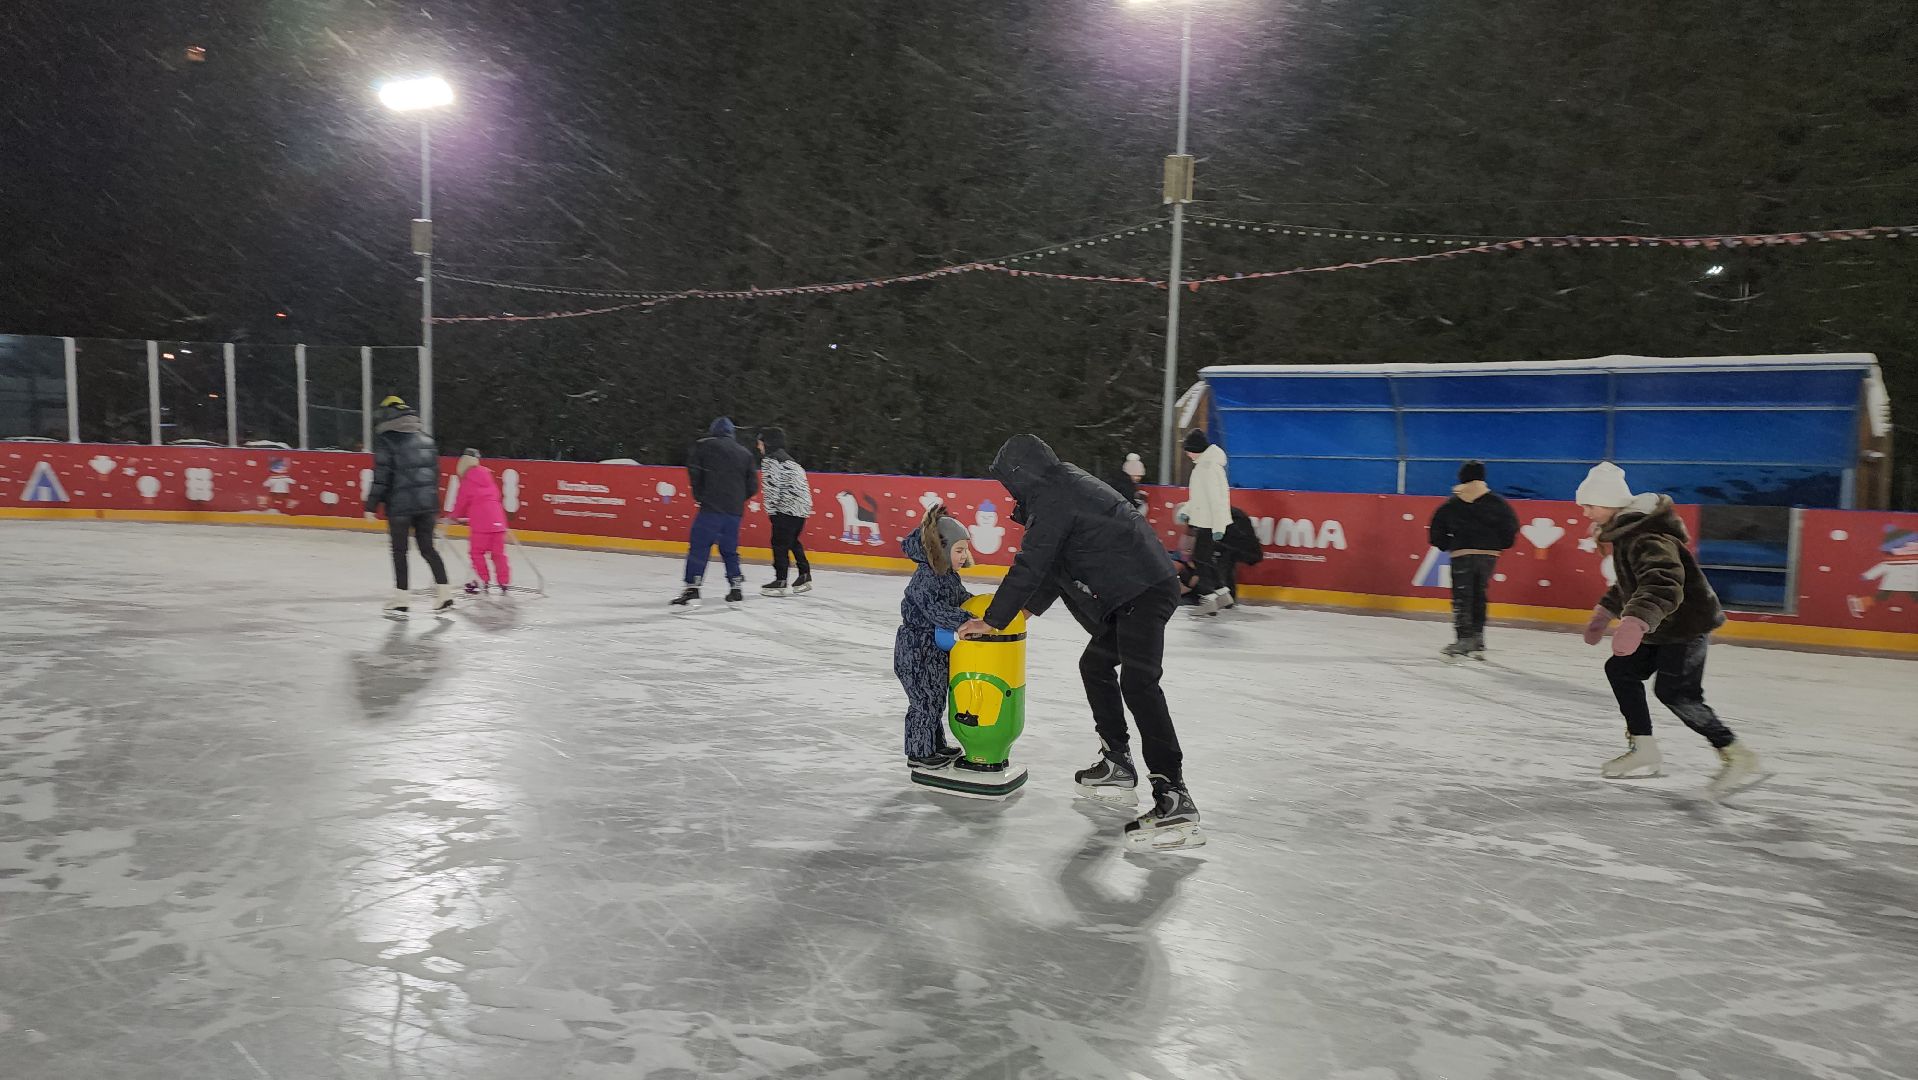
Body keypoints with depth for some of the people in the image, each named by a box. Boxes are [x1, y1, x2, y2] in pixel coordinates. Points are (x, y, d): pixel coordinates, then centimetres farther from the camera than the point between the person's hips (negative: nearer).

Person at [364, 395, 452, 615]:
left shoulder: (385, 438, -6)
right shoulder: (425, 437, 12)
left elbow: (382, 474, -12)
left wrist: (372, 505, -6)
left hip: (400, 504, -5)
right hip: (427, 502, 5)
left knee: (399, 550, 6)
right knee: (427, 547, 12)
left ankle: (401, 598, 7)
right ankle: (445, 594, 8)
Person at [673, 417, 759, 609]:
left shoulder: (704, 445, 5)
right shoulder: (745, 453, 17)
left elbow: (693, 469, -5)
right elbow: (753, 486, 13)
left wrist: (699, 494, 5)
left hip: (712, 507, -5)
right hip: (735, 511, 5)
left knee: (699, 546, -5)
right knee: (729, 549, 18)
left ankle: (692, 590, -14)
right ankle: (736, 589, 19)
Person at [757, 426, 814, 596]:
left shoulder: (770, 461, -9)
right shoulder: (786, 457, 21)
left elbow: (772, 487, -15)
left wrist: (771, 510, -9)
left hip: (787, 507, -10)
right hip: (802, 506, 10)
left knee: (780, 542, -6)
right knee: (792, 541, 19)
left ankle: (780, 582, -7)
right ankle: (805, 577, 21)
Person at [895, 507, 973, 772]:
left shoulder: (950, 576, 6)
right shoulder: (925, 578, -24)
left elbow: (961, 597, 19)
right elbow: (935, 609, -35)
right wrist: (964, 621, -43)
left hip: (937, 648, 10)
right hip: (917, 649, -10)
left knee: (936, 699, 20)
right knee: (924, 701, -1)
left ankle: (936, 745, 35)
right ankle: (918, 754, 12)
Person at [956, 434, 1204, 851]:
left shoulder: (1053, 498, -11)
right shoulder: (1066, 486, 21)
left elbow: (1031, 565, -11)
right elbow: (1054, 562, 28)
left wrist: (992, 621, -3)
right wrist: (1028, 608, 29)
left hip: (1144, 591, -11)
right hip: (1137, 590, 11)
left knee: (1137, 683, -21)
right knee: (1095, 665, 22)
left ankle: (1174, 802, -28)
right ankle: (1117, 768, 29)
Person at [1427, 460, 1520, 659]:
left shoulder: (1451, 504, 3)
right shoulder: (1496, 502, 4)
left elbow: (1436, 530, 4)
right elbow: (1511, 525, 0)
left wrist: (1446, 545, 16)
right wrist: (1500, 544, 13)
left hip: (1461, 555, -2)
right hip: (1488, 554, 2)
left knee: (1461, 598, 0)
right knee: (1479, 596, 13)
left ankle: (1463, 640, -10)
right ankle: (1477, 642, 15)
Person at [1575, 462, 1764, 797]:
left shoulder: (1646, 537, -25)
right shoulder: (1626, 532, 8)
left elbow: (1663, 584, -42)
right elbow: (1630, 582, 24)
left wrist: (1635, 622, -55)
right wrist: (1605, 612, 23)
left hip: (1687, 623, -11)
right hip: (1662, 629, 11)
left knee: (1675, 692, -15)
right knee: (1620, 669, 12)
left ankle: (1737, 756, -5)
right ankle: (1644, 751, 19)